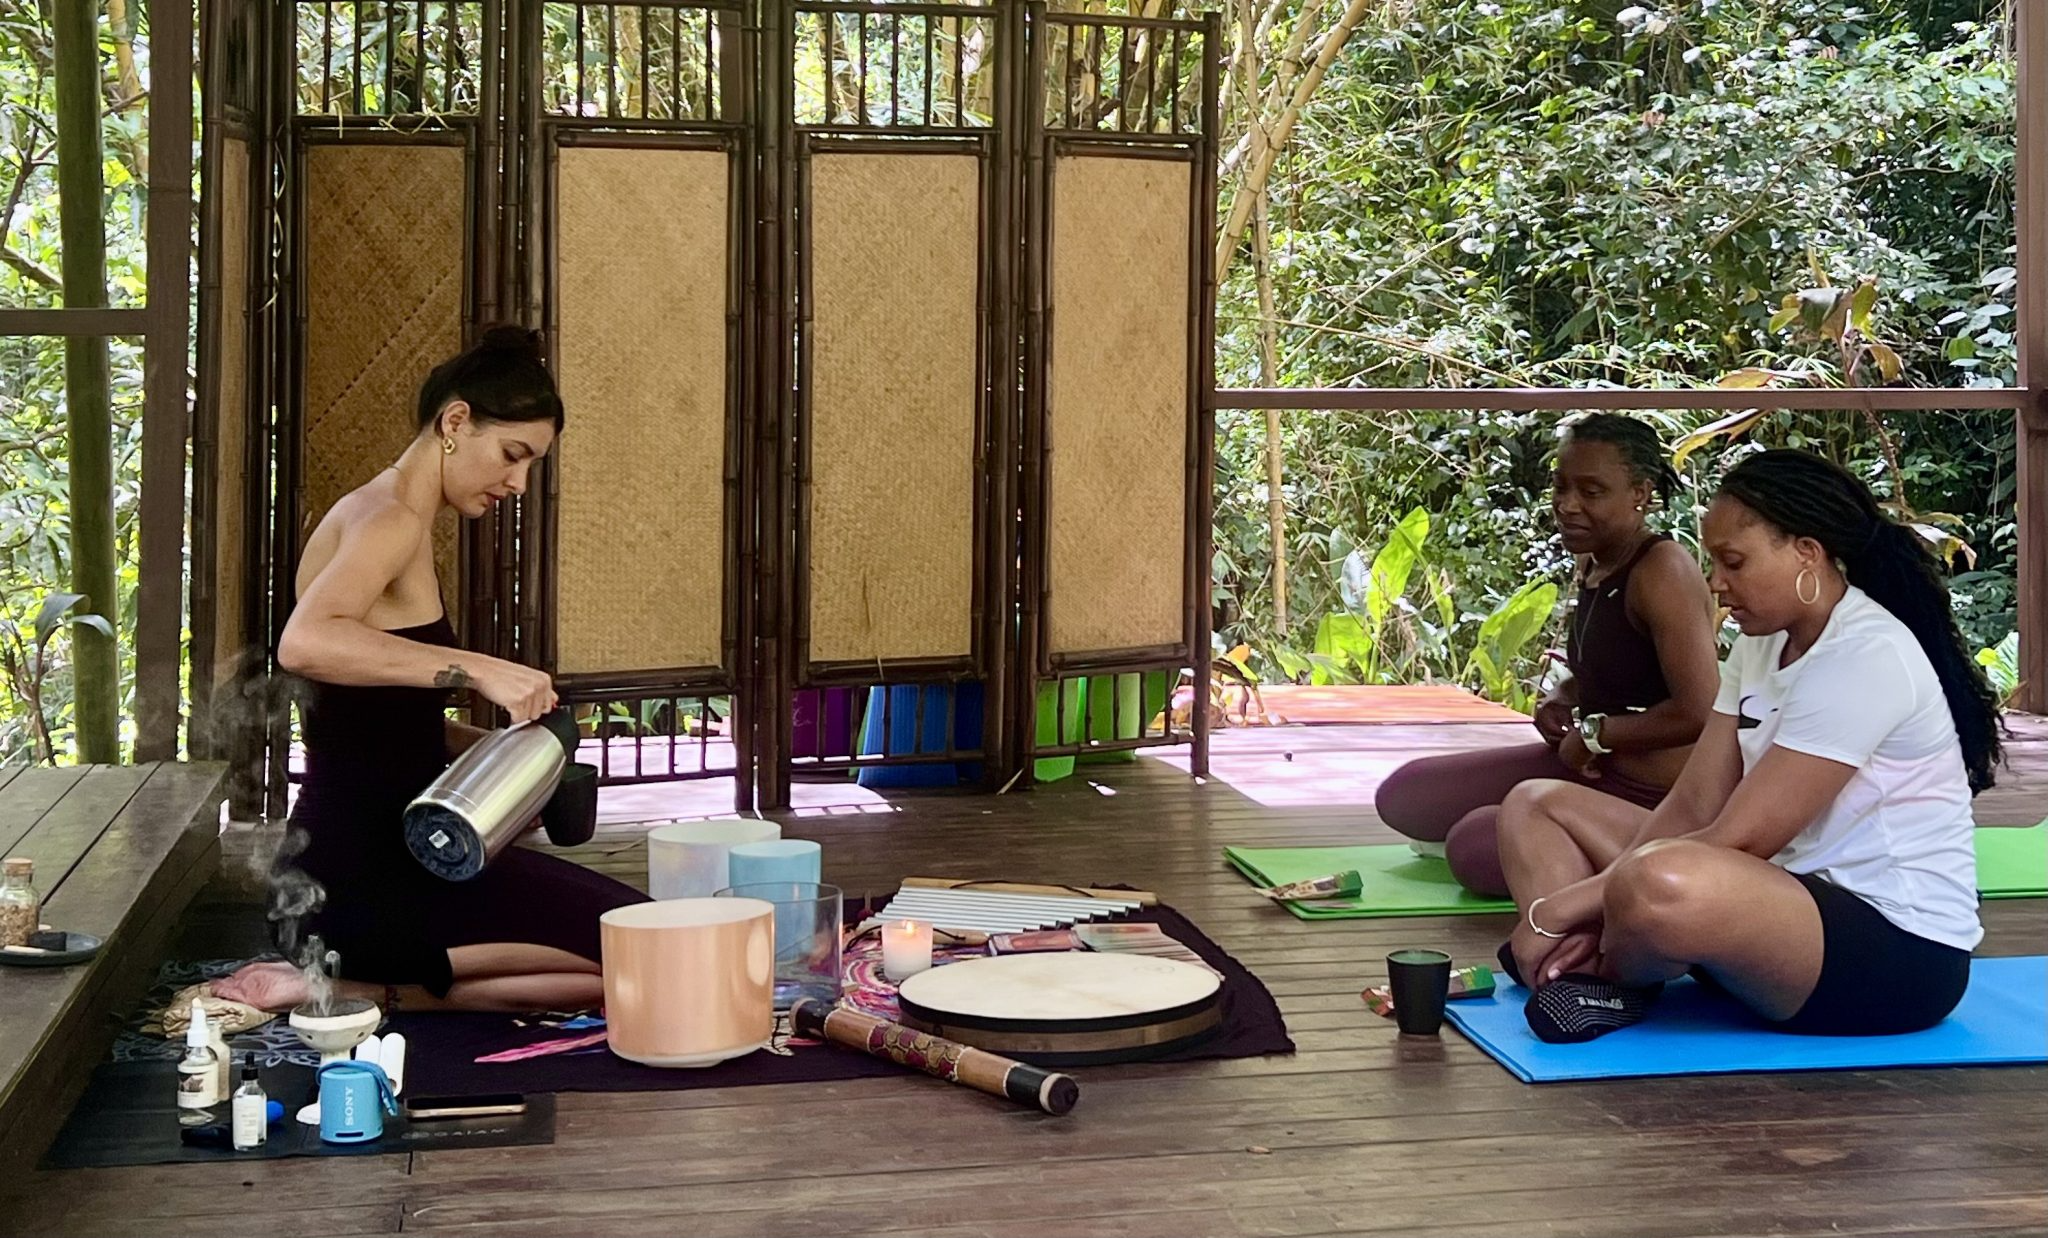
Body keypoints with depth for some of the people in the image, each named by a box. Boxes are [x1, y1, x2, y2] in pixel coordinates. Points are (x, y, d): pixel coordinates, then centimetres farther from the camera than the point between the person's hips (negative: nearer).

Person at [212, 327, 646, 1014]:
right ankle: (355, 990, -10)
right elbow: (304, 642, -35)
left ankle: (360, 987, 6)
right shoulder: (392, 518, -13)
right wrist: (476, 669, -35)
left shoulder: (372, 513, 18)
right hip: (366, 874, -11)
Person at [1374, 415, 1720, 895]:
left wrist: (1593, 733, -16)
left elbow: (1699, 714, -29)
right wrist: (1558, 701, 2)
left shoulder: (1662, 573, -22)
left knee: (1474, 849, -24)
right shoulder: (1594, 564, 6)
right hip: (1588, 762, 9)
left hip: (1651, 798, -9)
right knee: (1402, 796, 6)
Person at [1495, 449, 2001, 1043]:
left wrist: (1558, 908, -18)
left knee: (1668, 885, -42)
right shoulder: (1763, 642, 11)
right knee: (1535, 804, 10)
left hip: (1901, 949, -10)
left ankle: (1601, 975, -7)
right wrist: (1599, 906, -12)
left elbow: (1737, 839, -22)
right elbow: (1694, 805, 4)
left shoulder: (1866, 658, -19)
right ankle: (1592, 976, -16)